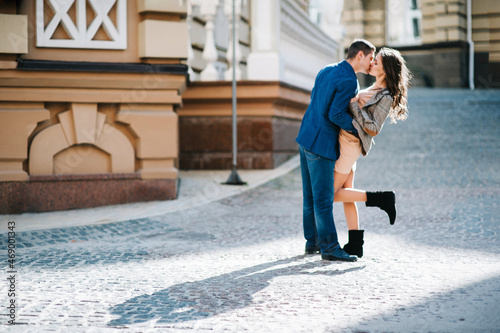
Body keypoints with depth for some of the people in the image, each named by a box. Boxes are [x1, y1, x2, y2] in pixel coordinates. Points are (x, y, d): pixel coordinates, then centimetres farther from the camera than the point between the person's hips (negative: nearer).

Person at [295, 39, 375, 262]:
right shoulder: (349, 81, -15)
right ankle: (329, 247, -1)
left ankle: (312, 241, 21)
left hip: (305, 137, 9)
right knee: (323, 198, -6)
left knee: (310, 195, 14)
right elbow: (336, 114, -20)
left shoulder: (326, 71, 12)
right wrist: (359, 129, -8)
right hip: (321, 143, -9)